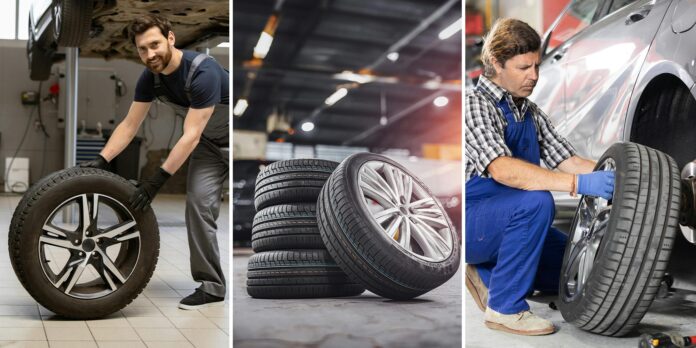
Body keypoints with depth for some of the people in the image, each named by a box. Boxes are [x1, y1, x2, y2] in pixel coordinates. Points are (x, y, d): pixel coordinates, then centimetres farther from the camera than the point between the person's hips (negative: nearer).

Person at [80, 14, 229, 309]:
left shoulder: (203, 72, -33)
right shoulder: (150, 78, -10)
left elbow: (190, 135, -34)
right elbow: (130, 125, -4)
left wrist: (158, 179, -34)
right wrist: (101, 160, -17)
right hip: (209, 143, 6)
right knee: (199, 204, -7)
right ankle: (210, 286, -2)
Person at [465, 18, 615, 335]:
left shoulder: (530, 113, 12)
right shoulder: (475, 104, -16)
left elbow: (569, 161, 6)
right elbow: (502, 169, -32)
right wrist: (578, 184, -39)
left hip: (505, 221, 8)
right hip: (470, 221, -8)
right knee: (535, 202, -33)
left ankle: (487, 274, 15)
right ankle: (504, 308, -19)